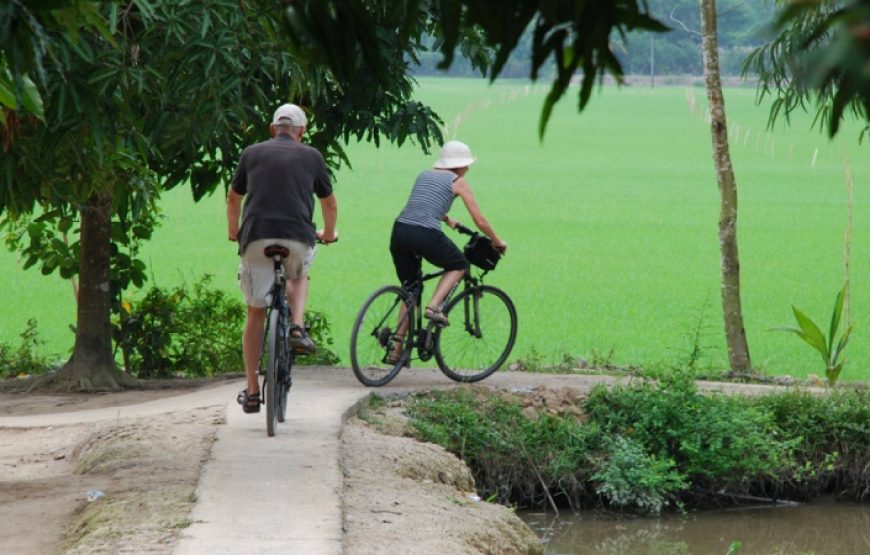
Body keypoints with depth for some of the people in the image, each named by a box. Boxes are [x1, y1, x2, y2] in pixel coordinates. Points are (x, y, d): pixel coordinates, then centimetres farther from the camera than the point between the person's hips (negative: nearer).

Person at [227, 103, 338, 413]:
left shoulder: (252, 154, 16)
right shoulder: (311, 156, 14)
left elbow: (233, 199, 28)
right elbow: (329, 203, 25)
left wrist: (234, 232, 46)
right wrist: (328, 233, 45)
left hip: (256, 238, 0)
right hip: (297, 237, 0)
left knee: (255, 313, 10)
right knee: (299, 276, 34)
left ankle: (252, 391, 9)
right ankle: (297, 327, 8)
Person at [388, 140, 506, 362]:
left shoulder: (424, 175, 26)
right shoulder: (458, 181, 9)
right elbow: (479, 220, 10)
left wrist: (449, 221, 62)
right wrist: (497, 242, 25)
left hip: (399, 232, 6)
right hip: (425, 235, -6)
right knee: (459, 265, 22)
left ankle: (397, 347, 12)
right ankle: (434, 306, 0)